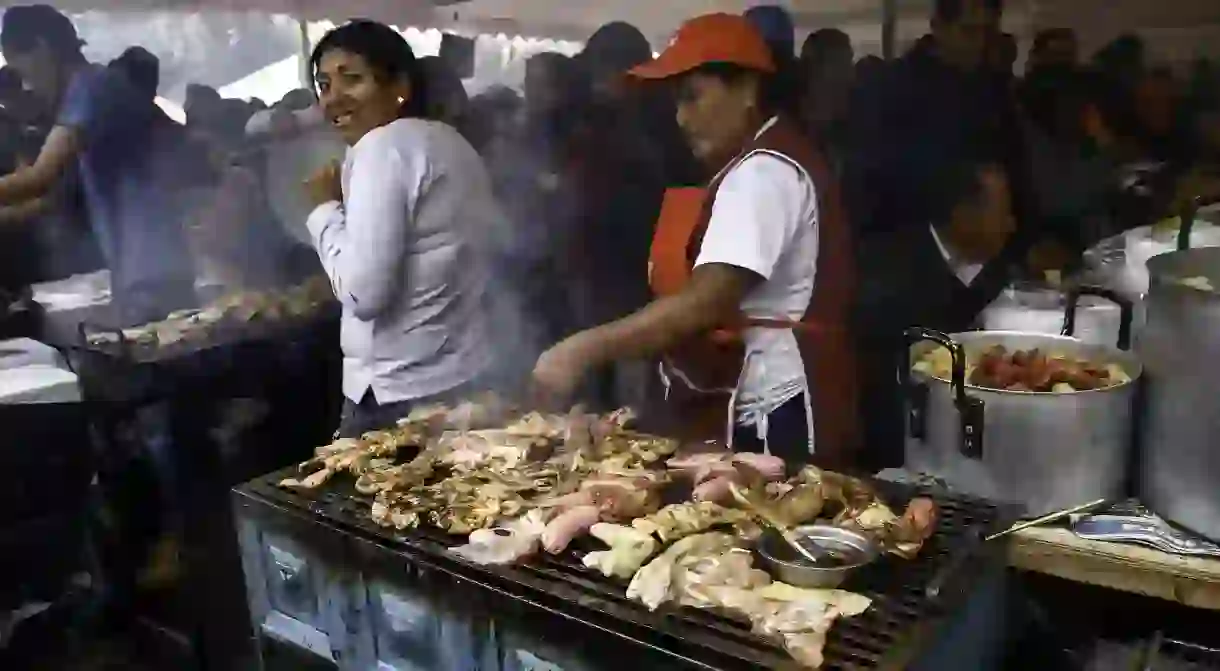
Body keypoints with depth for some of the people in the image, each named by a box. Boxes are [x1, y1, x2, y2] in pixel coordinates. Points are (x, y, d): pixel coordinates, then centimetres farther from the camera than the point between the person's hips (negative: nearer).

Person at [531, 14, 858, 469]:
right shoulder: (758, 165, 17)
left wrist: (583, 350, -28)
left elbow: (705, 304, -28)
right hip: (750, 412, 10)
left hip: (774, 418, -10)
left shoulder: (765, 170, -16)